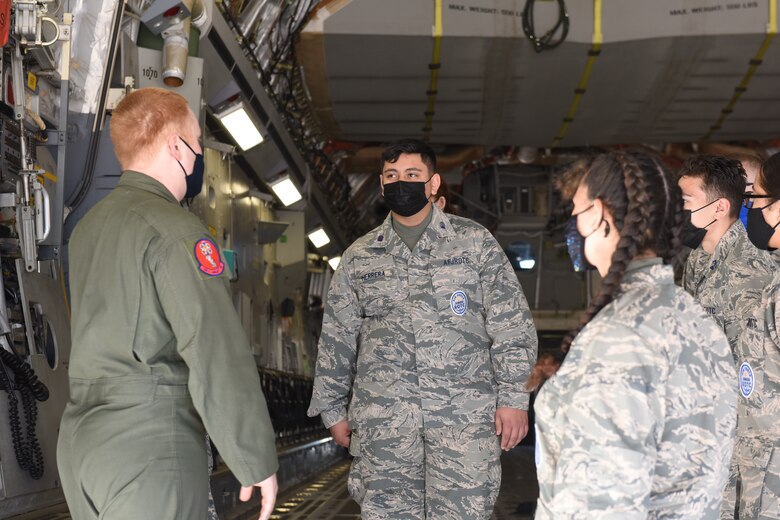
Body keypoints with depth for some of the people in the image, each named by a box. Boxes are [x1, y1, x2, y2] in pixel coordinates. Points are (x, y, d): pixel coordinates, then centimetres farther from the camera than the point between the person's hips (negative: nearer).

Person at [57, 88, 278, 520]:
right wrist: (257, 462, -14)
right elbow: (219, 356, -19)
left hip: (80, 437, 8)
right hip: (152, 445, -8)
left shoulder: (89, 227, 14)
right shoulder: (176, 231, -13)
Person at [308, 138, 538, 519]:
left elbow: (511, 326, 3)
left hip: (465, 415, -2)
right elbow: (336, 340, 16)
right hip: (382, 417, 2)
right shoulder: (358, 257, 13)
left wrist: (512, 398, -4)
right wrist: (333, 409, 14)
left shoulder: (475, 241, 7)